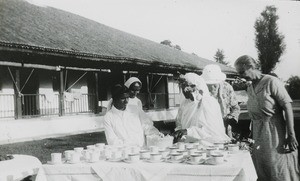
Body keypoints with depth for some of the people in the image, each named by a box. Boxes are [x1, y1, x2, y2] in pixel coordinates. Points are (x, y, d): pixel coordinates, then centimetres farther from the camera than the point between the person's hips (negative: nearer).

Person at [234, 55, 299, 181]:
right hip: (258, 134, 7)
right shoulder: (249, 88, 11)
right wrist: (251, 135, 17)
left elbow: (287, 107, -14)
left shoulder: (271, 82, -10)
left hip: (275, 131, -7)